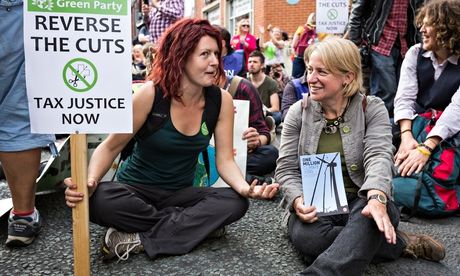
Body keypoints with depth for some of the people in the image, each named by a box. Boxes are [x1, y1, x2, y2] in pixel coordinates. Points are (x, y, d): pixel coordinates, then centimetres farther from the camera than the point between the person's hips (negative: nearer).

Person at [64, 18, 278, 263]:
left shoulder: (221, 100, -9)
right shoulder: (151, 94, -19)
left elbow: (225, 160, -7)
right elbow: (110, 147, -10)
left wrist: (246, 189, -29)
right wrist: (89, 182, -30)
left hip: (179, 194, 3)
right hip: (136, 190, -3)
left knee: (235, 203, -24)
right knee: (98, 201, -35)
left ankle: (140, 239, -21)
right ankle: (196, 223, -18)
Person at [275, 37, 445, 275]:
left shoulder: (372, 109, -2)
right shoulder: (298, 112, 1)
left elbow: (378, 156, -18)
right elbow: (287, 169, -2)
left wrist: (376, 198, -40)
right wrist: (298, 201, -25)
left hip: (361, 202, -1)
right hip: (314, 206, 2)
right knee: (305, 235, -33)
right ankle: (399, 243, -18)